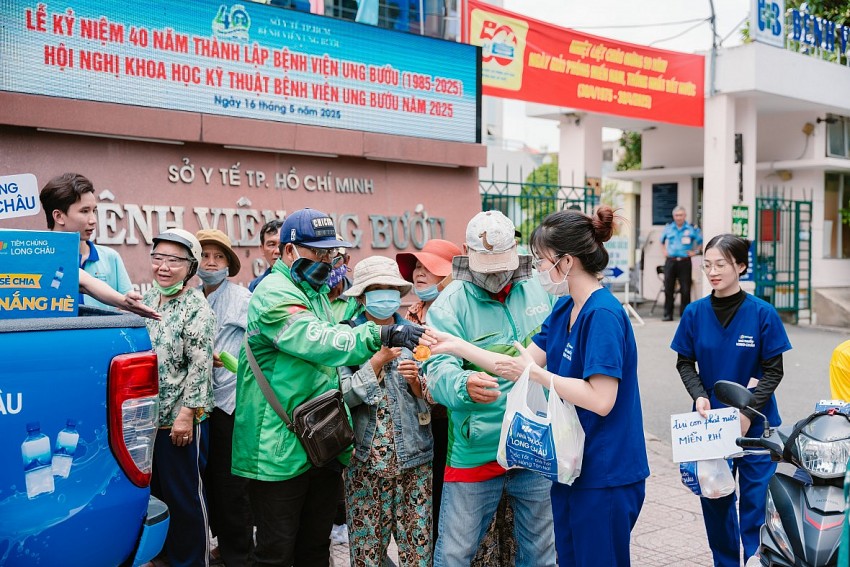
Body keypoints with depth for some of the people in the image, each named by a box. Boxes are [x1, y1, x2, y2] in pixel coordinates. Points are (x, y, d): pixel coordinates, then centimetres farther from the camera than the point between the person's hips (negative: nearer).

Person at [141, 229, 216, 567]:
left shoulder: (196, 308, -11)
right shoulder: (147, 300, 9)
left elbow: (200, 367, -15)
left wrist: (186, 413, -19)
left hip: (180, 419, -7)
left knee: (185, 496, 3)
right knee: (154, 490, 17)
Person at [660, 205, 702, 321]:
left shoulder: (692, 229, 0)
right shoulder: (668, 228, 9)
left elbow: (701, 240, 8)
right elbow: (662, 240, 27)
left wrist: (695, 251, 2)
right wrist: (664, 250, 16)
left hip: (684, 262, -2)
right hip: (670, 261, 2)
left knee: (685, 289, -1)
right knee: (668, 289, 2)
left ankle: (685, 314, 8)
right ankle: (668, 314, 8)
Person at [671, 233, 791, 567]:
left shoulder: (763, 314, -10)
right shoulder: (695, 313, -3)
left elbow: (774, 371, -7)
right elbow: (684, 362, 5)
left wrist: (748, 412, -18)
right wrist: (699, 395, -13)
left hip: (755, 425, -3)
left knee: (756, 503, 0)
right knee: (715, 501, 14)